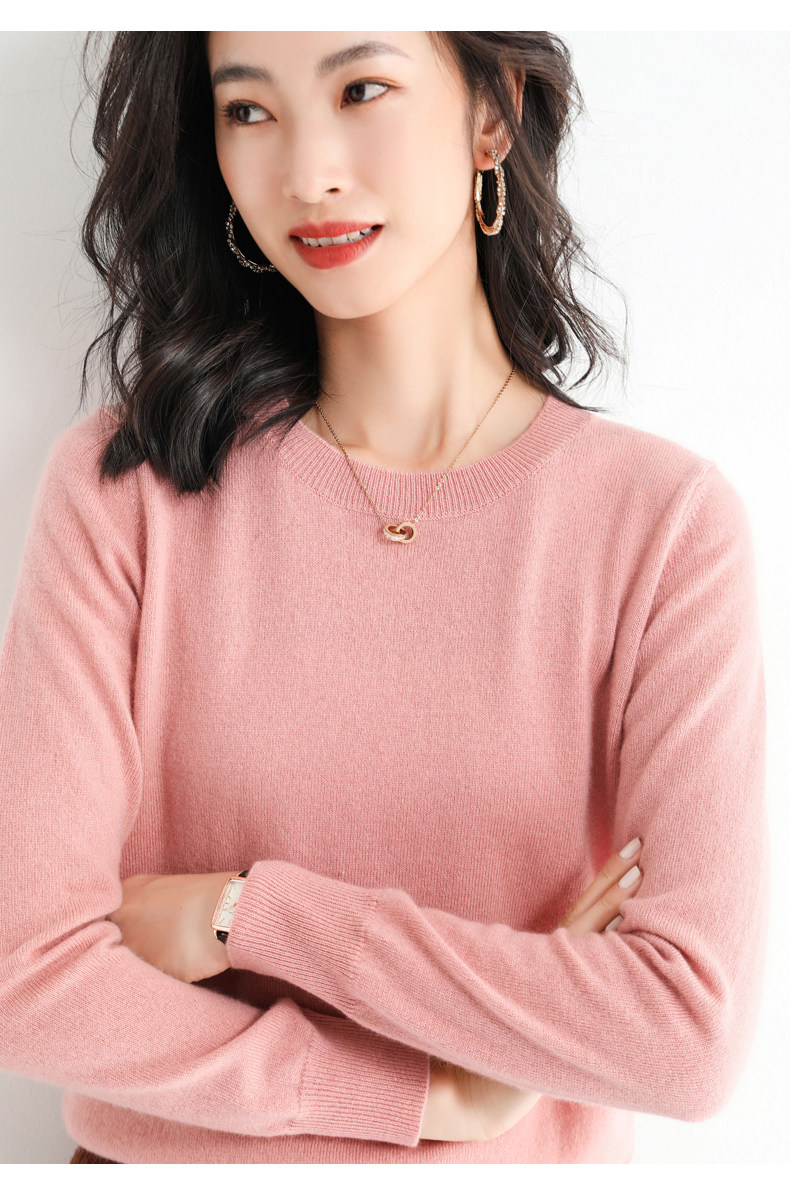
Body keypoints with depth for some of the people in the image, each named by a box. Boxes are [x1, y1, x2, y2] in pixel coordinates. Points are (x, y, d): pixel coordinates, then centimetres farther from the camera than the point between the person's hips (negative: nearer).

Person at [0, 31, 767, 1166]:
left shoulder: (669, 519, -16)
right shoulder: (124, 481, -14)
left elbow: (694, 1038, -22)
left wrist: (249, 910, -20)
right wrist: (439, 1095, -19)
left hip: (532, 1157, 0)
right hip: (168, 1153, 1)